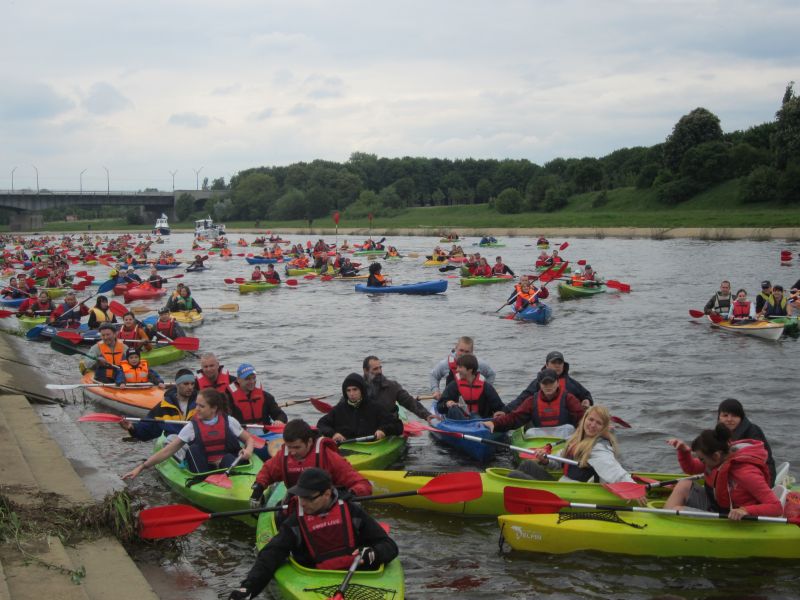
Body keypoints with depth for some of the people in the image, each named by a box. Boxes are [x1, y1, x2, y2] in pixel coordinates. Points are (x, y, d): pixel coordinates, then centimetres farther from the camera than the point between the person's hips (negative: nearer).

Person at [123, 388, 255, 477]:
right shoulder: (192, 427, -1)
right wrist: (140, 468, -9)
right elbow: (167, 451, -3)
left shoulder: (229, 422, 0)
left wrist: (248, 450, -15)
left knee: (228, 458, -29)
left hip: (228, 463, -1)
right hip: (204, 468, 1)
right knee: (193, 448, -22)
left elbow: (249, 439, 9)